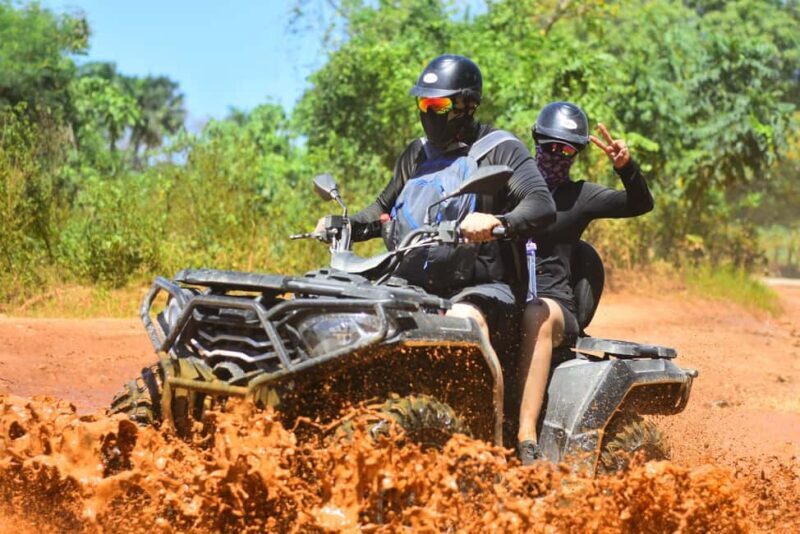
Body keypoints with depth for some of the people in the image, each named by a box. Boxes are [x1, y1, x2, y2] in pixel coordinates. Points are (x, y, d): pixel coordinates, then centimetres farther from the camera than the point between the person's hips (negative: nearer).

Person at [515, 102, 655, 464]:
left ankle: (527, 437, -49)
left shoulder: (579, 196, 15)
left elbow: (641, 204, 4)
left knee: (537, 316, -39)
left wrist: (625, 166, -14)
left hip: (552, 301, -2)